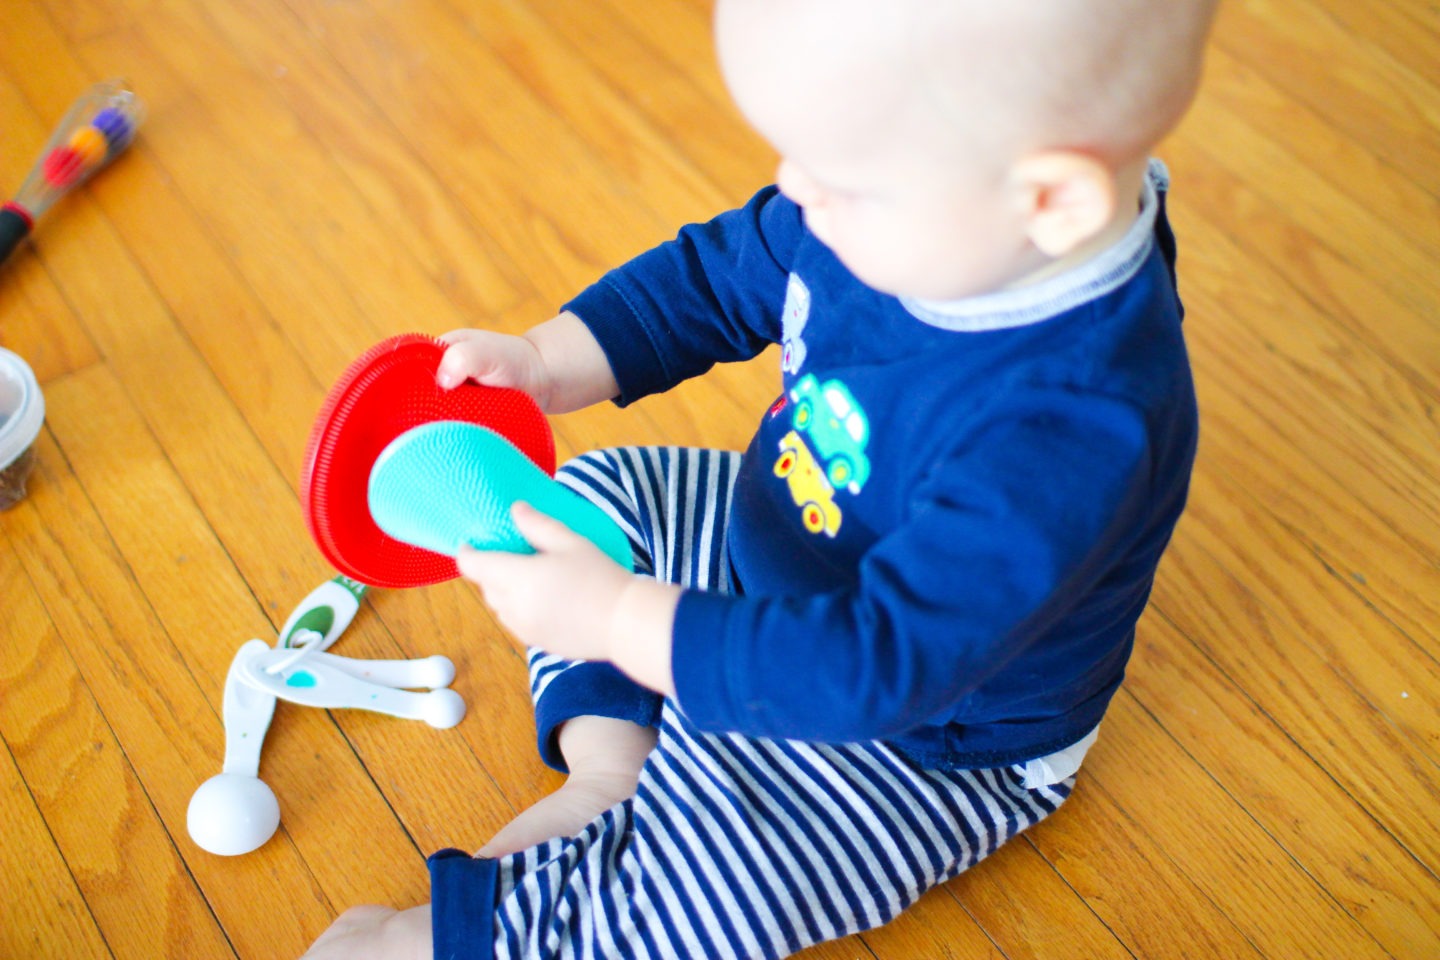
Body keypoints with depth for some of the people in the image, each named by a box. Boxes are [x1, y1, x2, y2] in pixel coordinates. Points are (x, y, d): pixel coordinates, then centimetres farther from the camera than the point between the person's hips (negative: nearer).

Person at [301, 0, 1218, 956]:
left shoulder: (1074, 431, -43)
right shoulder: (916, 194, -19)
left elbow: (878, 665, -39)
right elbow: (719, 275, -2)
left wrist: (615, 617, -35)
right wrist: (546, 364, -15)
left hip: (929, 729, -8)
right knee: (595, 491, 12)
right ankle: (608, 770, 2)